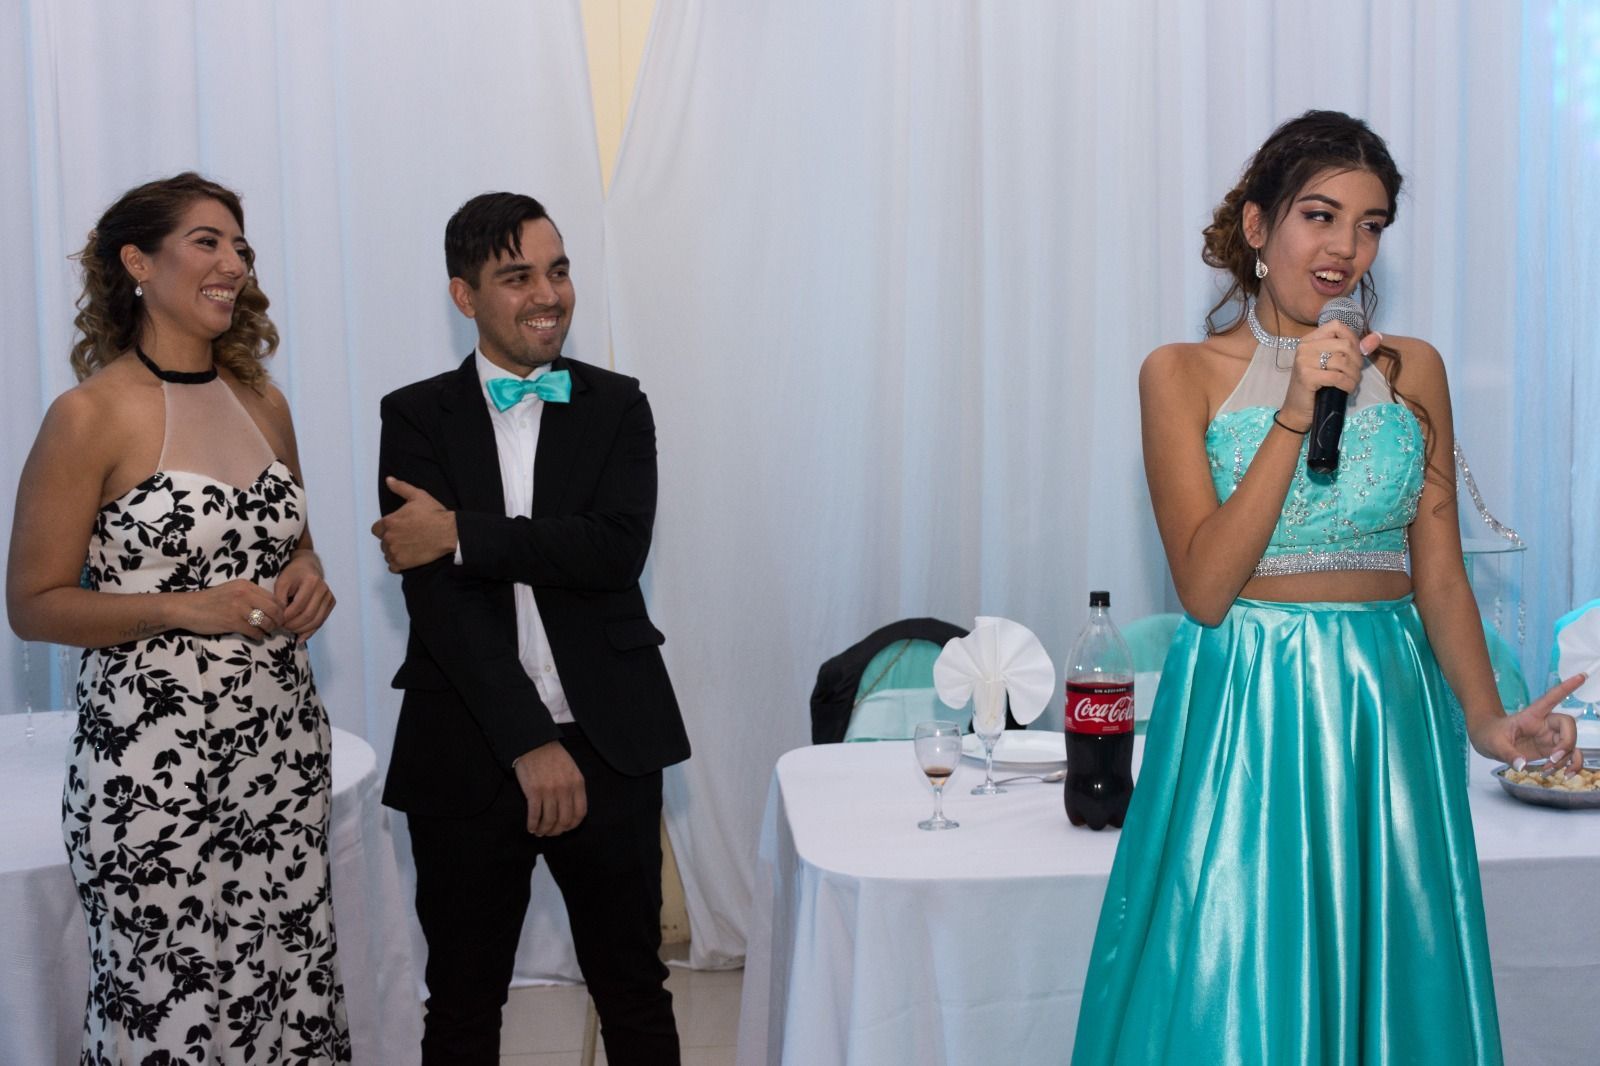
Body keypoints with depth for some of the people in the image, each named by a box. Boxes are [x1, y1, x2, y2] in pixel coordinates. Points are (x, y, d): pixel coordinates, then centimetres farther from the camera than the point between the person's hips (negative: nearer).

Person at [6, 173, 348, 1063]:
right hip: (153, 757, -5)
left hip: (282, 740, 6)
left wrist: (307, 576, 1)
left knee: (292, 985, 9)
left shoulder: (264, 404, 9)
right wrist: (185, 609, -18)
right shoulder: (91, 415, -8)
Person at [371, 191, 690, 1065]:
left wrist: (461, 534, -17)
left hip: (609, 746, 0)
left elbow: (618, 550, -13)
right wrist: (528, 742, -17)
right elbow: (431, 587, -10)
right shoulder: (417, 418, 1)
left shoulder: (616, 407, 4)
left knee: (635, 993, 12)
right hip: (468, 755, 0)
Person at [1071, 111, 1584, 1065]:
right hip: (1242, 710, -3)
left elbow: (1440, 574, 6)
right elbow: (1205, 587, -12)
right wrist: (1297, 408, -17)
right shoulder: (1183, 374, -3)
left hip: (1388, 708, 3)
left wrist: (1486, 716, -11)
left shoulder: (1412, 370, 7)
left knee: (1386, 989, 9)